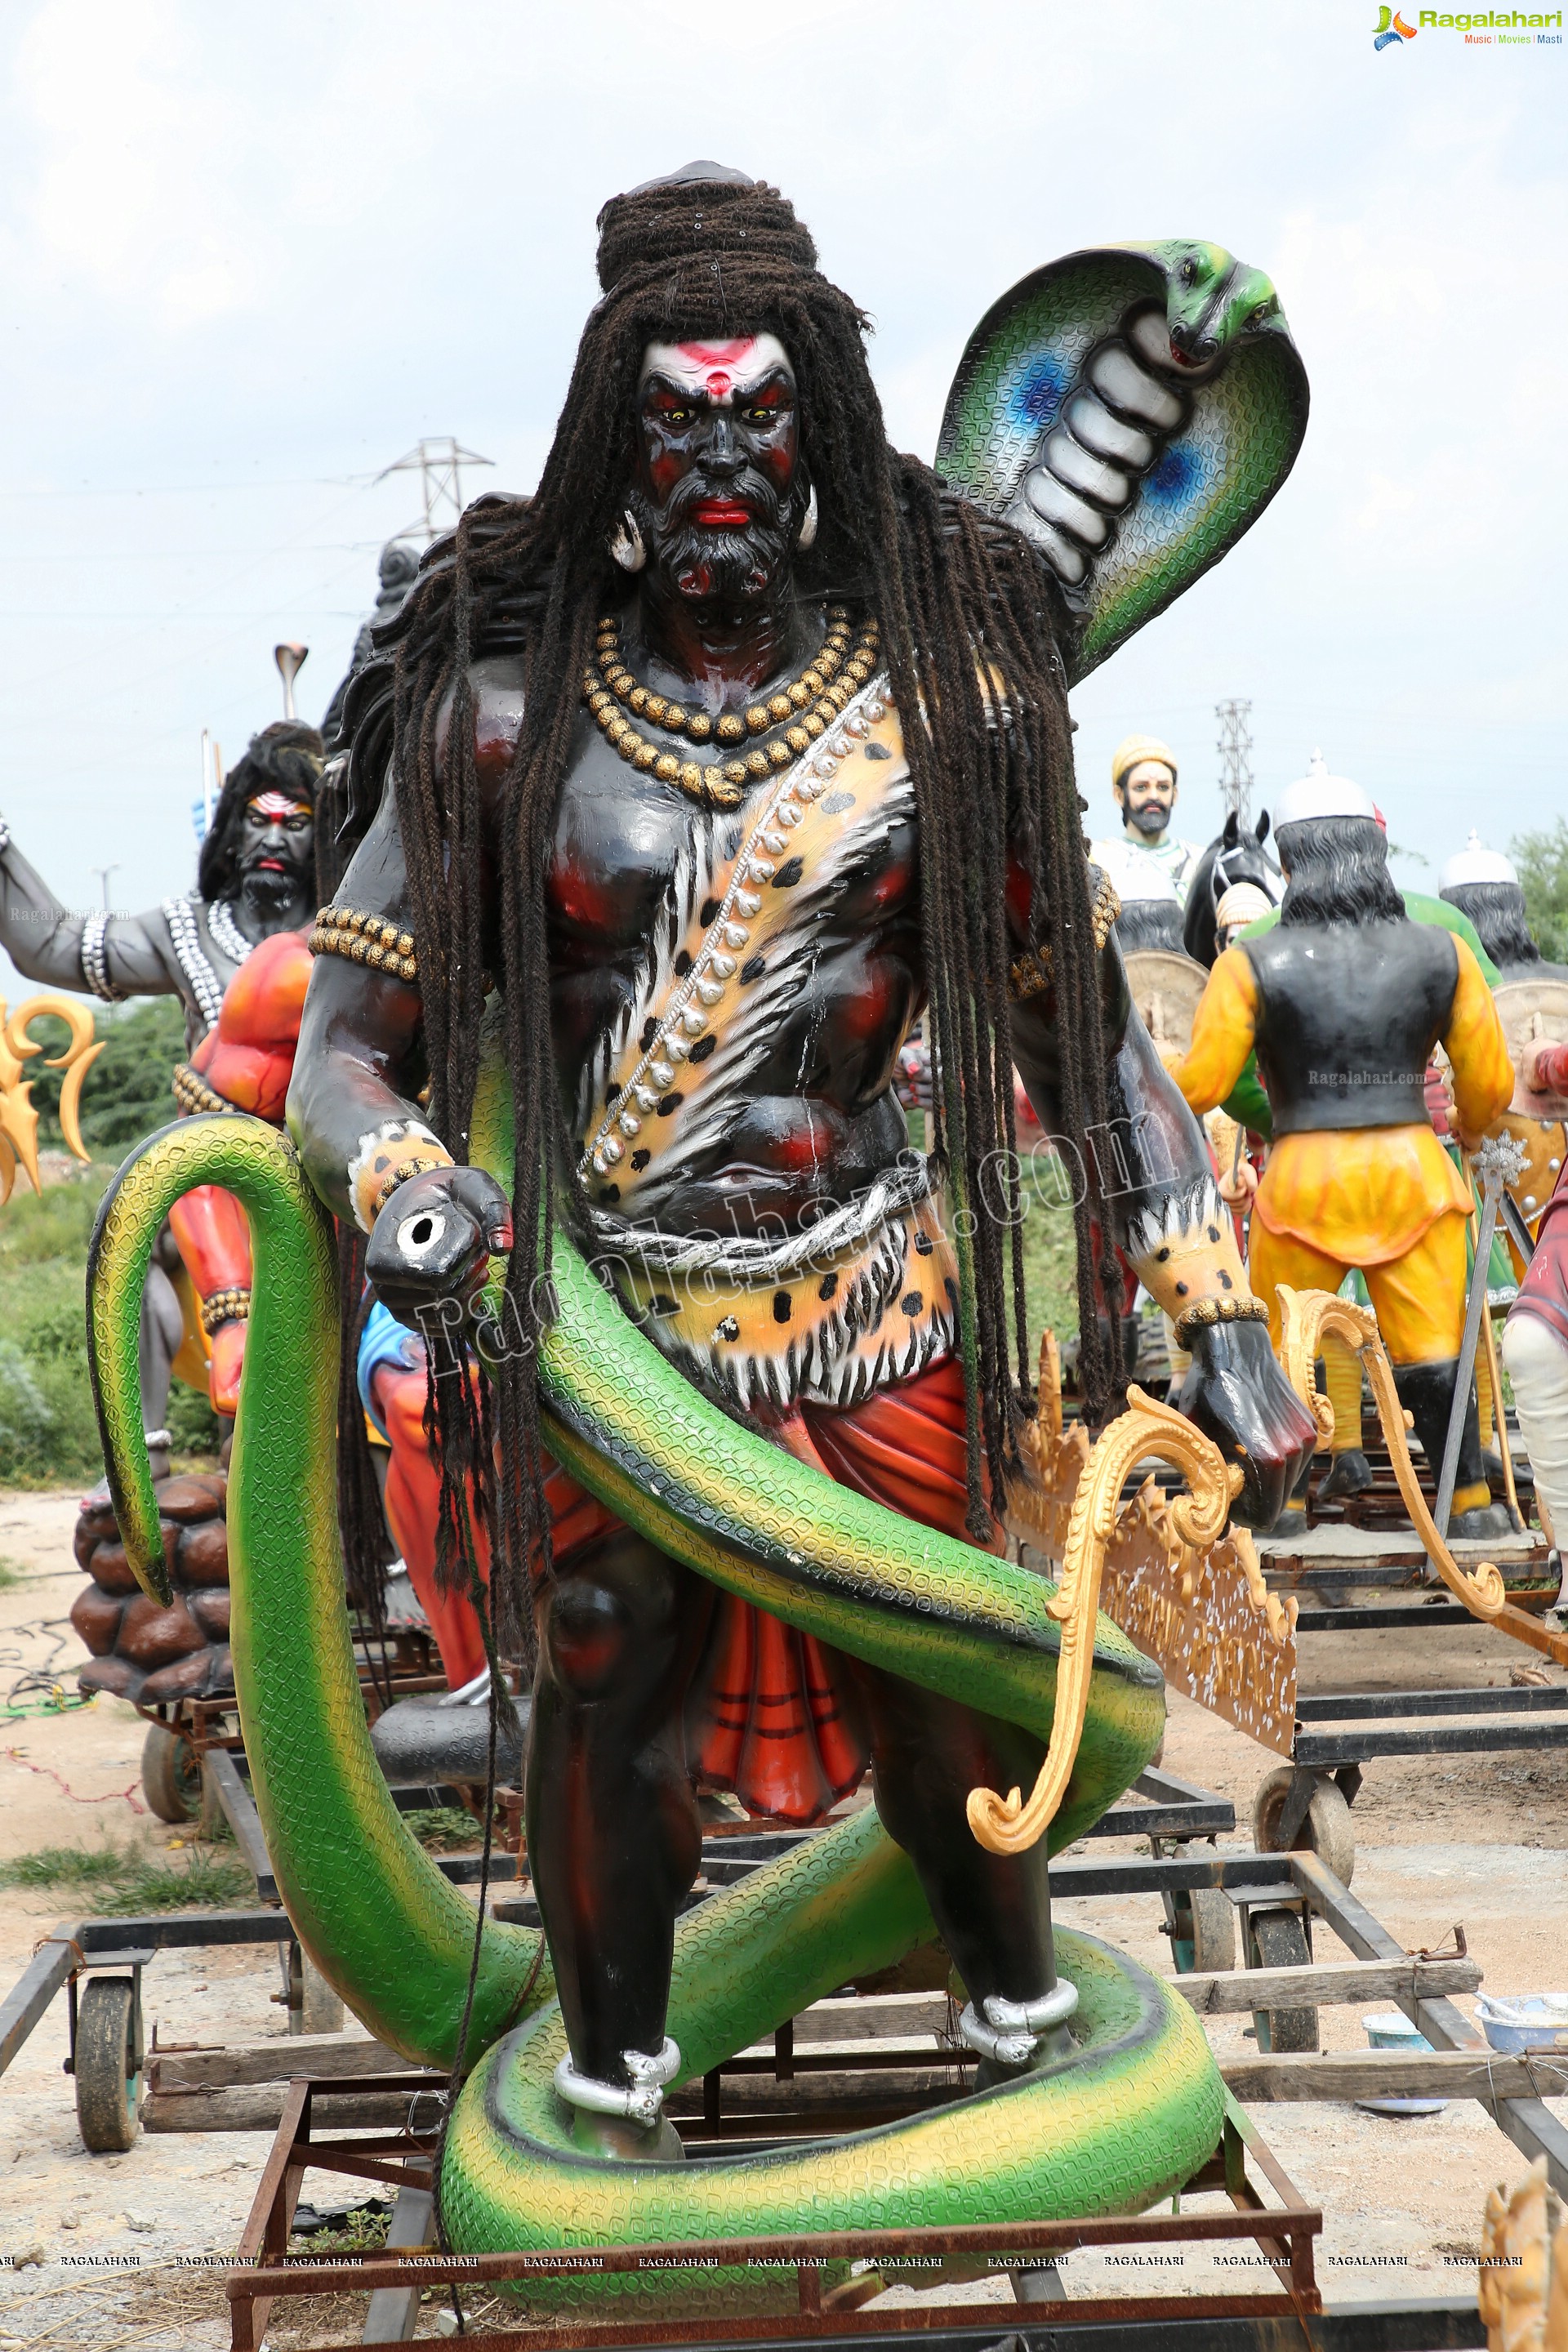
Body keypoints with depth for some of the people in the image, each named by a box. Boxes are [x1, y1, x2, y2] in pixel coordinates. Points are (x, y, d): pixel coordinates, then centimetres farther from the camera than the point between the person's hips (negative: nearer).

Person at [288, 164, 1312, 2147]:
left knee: (934, 1710, 8)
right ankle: (608, 2096, 35)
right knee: (603, 1710, 10)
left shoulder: (944, 699, -3)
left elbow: (1087, 1034, 3)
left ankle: (1024, 2031, 38)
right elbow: (347, 1047, -4)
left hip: (874, 1315, 0)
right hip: (593, 1321, 0)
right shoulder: (498, 714, -5)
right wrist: (395, 1173, -27)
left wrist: (1221, 1320, -2)